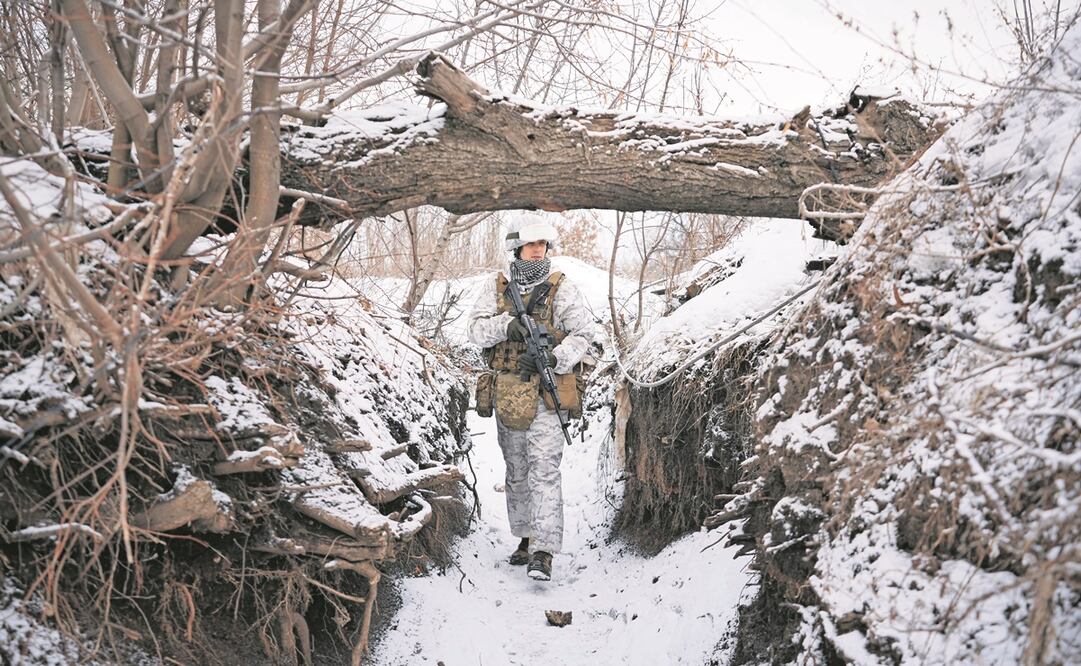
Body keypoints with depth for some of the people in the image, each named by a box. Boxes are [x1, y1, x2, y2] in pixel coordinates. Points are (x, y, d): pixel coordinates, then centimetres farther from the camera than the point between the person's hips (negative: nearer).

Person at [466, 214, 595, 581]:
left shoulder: (561, 290, -1)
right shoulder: (497, 289, 7)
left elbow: (583, 333, -7)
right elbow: (477, 330, -4)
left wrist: (552, 358, -23)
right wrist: (507, 325, -23)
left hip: (546, 394, -4)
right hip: (507, 396, 4)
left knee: (544, 470, -12)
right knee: (516, 472, 14)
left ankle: (544, 552, -15)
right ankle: (526, 537, 29)